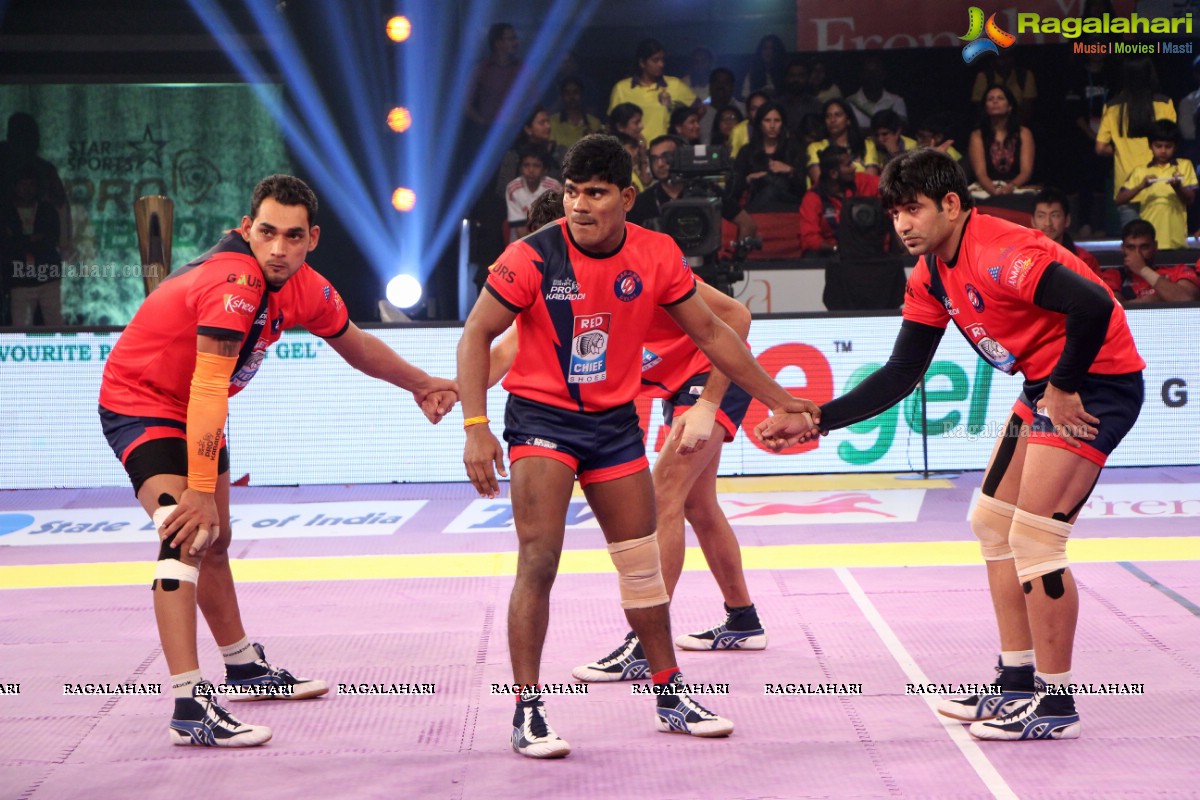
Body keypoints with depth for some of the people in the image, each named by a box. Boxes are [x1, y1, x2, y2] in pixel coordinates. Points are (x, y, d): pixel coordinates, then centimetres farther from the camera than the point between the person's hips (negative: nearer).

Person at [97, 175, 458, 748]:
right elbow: (208, 389, -36)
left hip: (195, 413, 9)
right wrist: (200, 491, -36)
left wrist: (421, 384, 25)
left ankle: (244, 668, 43)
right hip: (137, 403, -9)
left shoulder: (305, 288, -7)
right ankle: (189, 704, -33)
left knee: (214, 541, 23)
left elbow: (355, 344, 14)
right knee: (185, 534, -26)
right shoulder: (235, 282, -33)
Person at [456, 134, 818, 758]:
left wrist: (776, 400, 7)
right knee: (538, 559, -15)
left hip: (615, 420, 4)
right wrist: (476, 428, -22)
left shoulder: (656, 256, -8)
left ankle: (670, 697, 26)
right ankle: (526, 711, -7)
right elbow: (476, 335, -12)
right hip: (541, 415, -4)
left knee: (643, 563, 11)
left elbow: (709, 333, 5)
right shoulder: (533, 257, -18)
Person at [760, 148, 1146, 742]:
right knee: (992, 522, 13)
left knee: (1033, 538, -11)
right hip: (1045, 387, 10)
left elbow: (1094, 305, -36)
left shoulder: (998, 253, -25)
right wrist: (814, 422, -1)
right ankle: (1017, 681, 22)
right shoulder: (931, 277, 5)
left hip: (1097, 382, -10)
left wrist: (1063, 388, -23)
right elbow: (900, 376, 7)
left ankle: (1054, 702, 0)